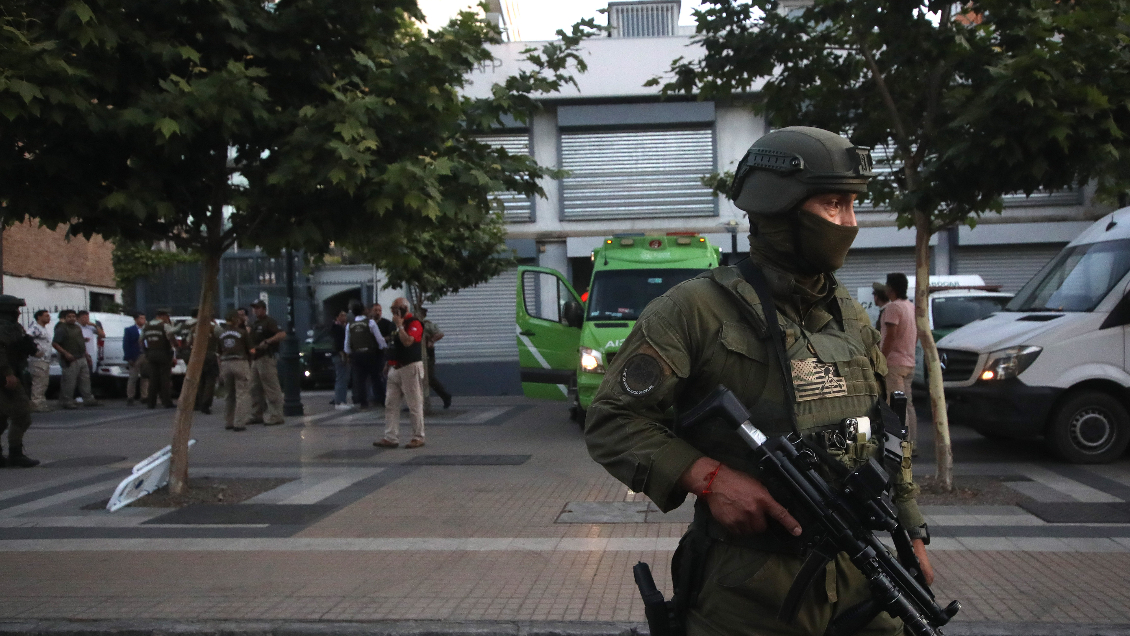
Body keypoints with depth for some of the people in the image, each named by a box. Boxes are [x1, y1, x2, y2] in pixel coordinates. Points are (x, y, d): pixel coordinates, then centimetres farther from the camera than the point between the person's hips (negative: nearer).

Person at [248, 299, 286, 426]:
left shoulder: (269, 322, -7)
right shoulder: (254, 324, 20)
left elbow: (282, 334, -21)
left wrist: (268, 341, -28)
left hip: (266, 358, -10)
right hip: (255, 359, 10)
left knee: (272, 389, -8)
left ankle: (276, 416, -8)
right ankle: (257, 415, 21)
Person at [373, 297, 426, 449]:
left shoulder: (414, 323, -10)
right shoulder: (396, 324, 18)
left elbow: (408, 341, -27)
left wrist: (399, 325, -18)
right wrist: (389, 363, 20)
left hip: (410, 368, -9)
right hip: (395, 368, 9)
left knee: (414, 405, -2)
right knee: (390, 404, 5)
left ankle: (418, 437, 5)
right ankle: (391, 438, 6)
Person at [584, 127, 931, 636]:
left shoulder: (852, 318, 11)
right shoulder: (698, 309, -10)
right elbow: (612, 422, -12)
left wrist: (912, 534, 16)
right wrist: (710, 478, -22)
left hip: (858, 580, 6)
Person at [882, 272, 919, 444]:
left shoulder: (893, 307, -14)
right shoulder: (911, 306, 16)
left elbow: (890, 337, -19)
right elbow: (917, 335, 21)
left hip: (894, 363, -9)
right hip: (909, 363, 10)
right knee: (907, 404, 12)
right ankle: (912, 442, 15)